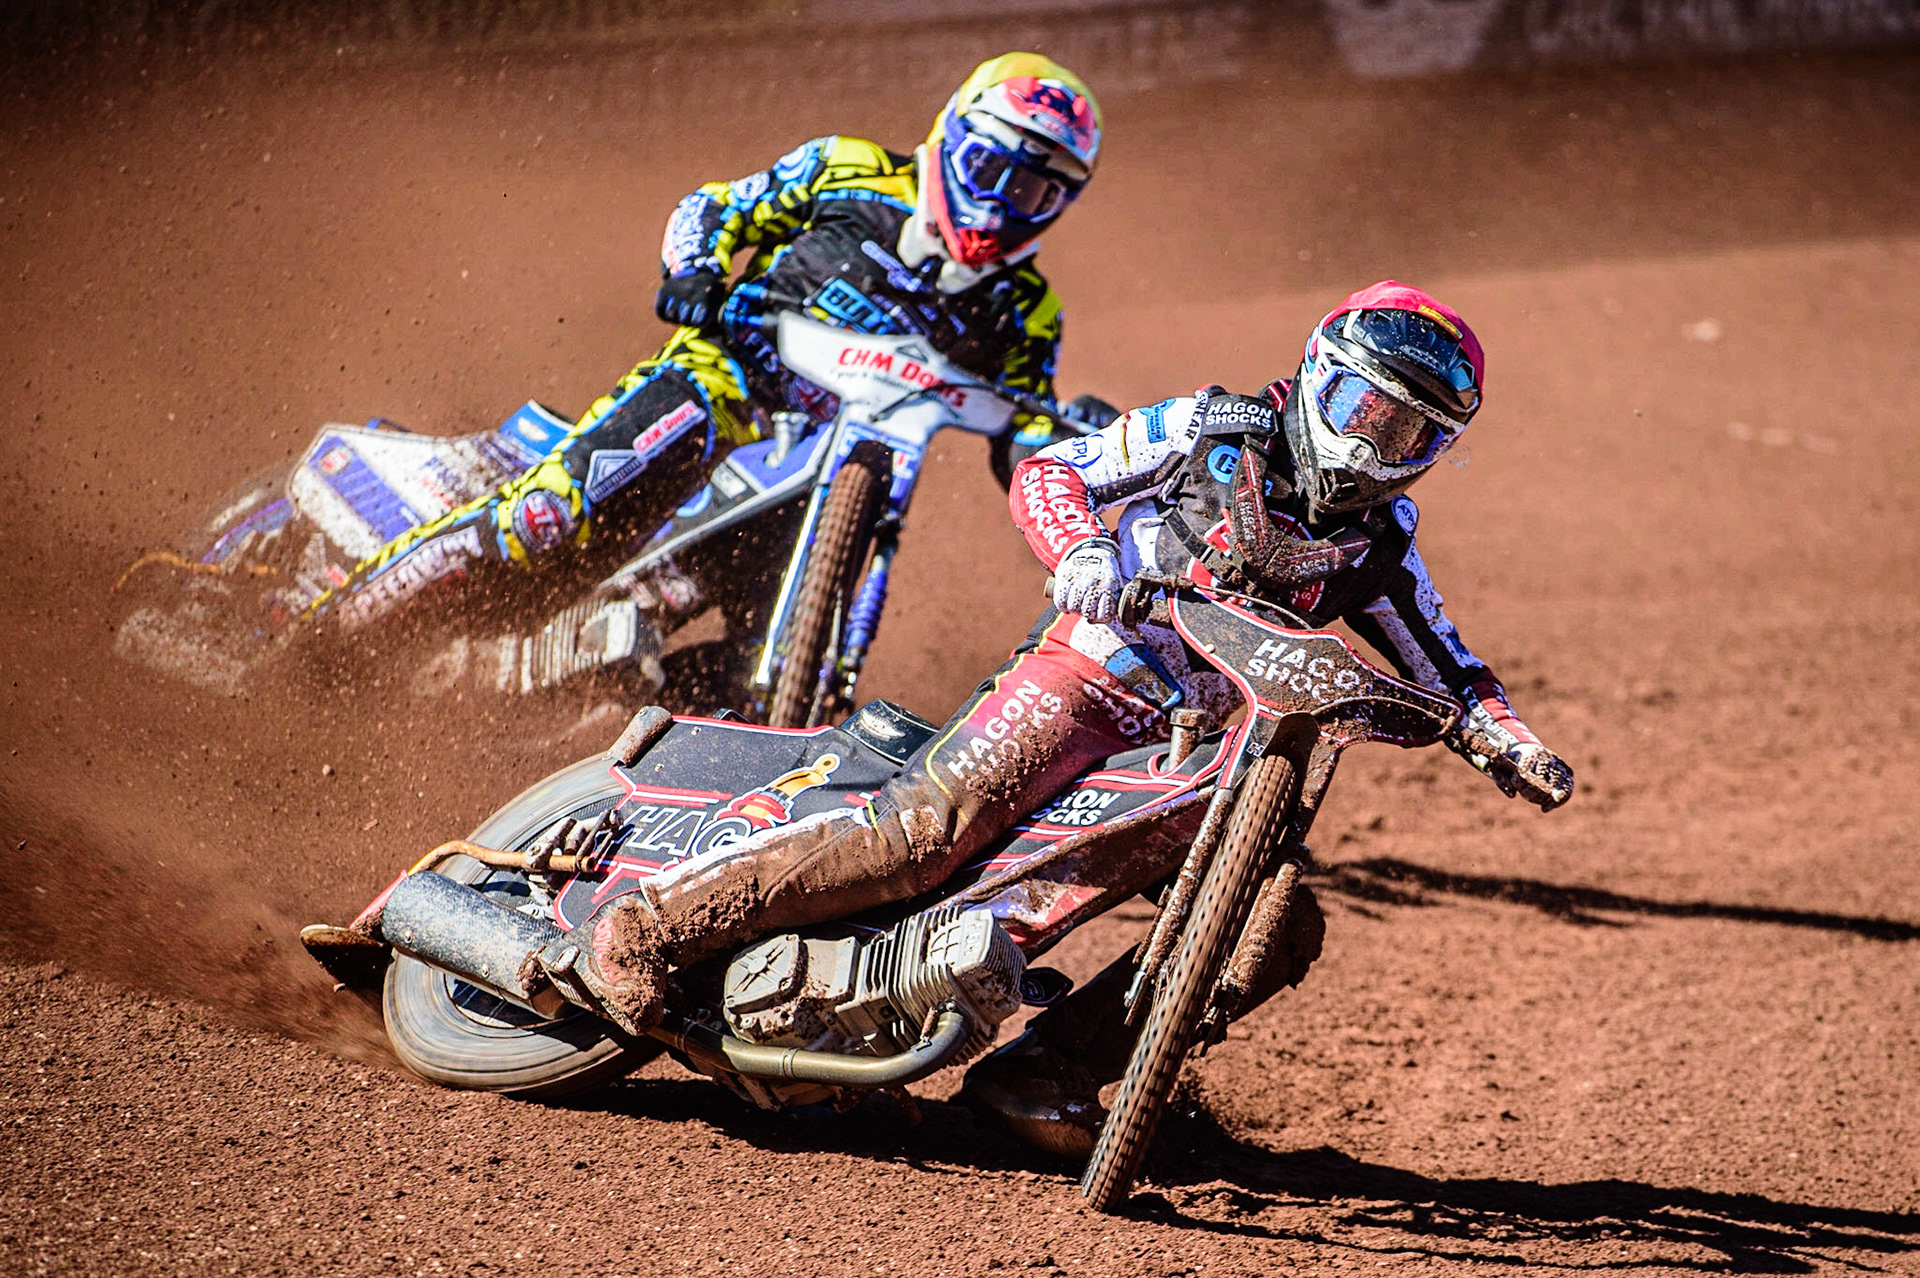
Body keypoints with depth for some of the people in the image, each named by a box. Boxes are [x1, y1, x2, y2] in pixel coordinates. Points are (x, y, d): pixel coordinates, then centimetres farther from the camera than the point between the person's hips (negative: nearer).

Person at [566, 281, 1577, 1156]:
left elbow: (1444, 667, 18)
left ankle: (1040, 1072, -9)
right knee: (923, 831, -26)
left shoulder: (1379, 543, 12)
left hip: (1201, 744, 6)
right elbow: (1044, 469, -1)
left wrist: (1511, 744, -1)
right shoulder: (1217, 430, -1)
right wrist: (1078, 553, -22)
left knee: (1281, 924, -11)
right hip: (1089, 671, -6)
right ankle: (648, 921, -23)